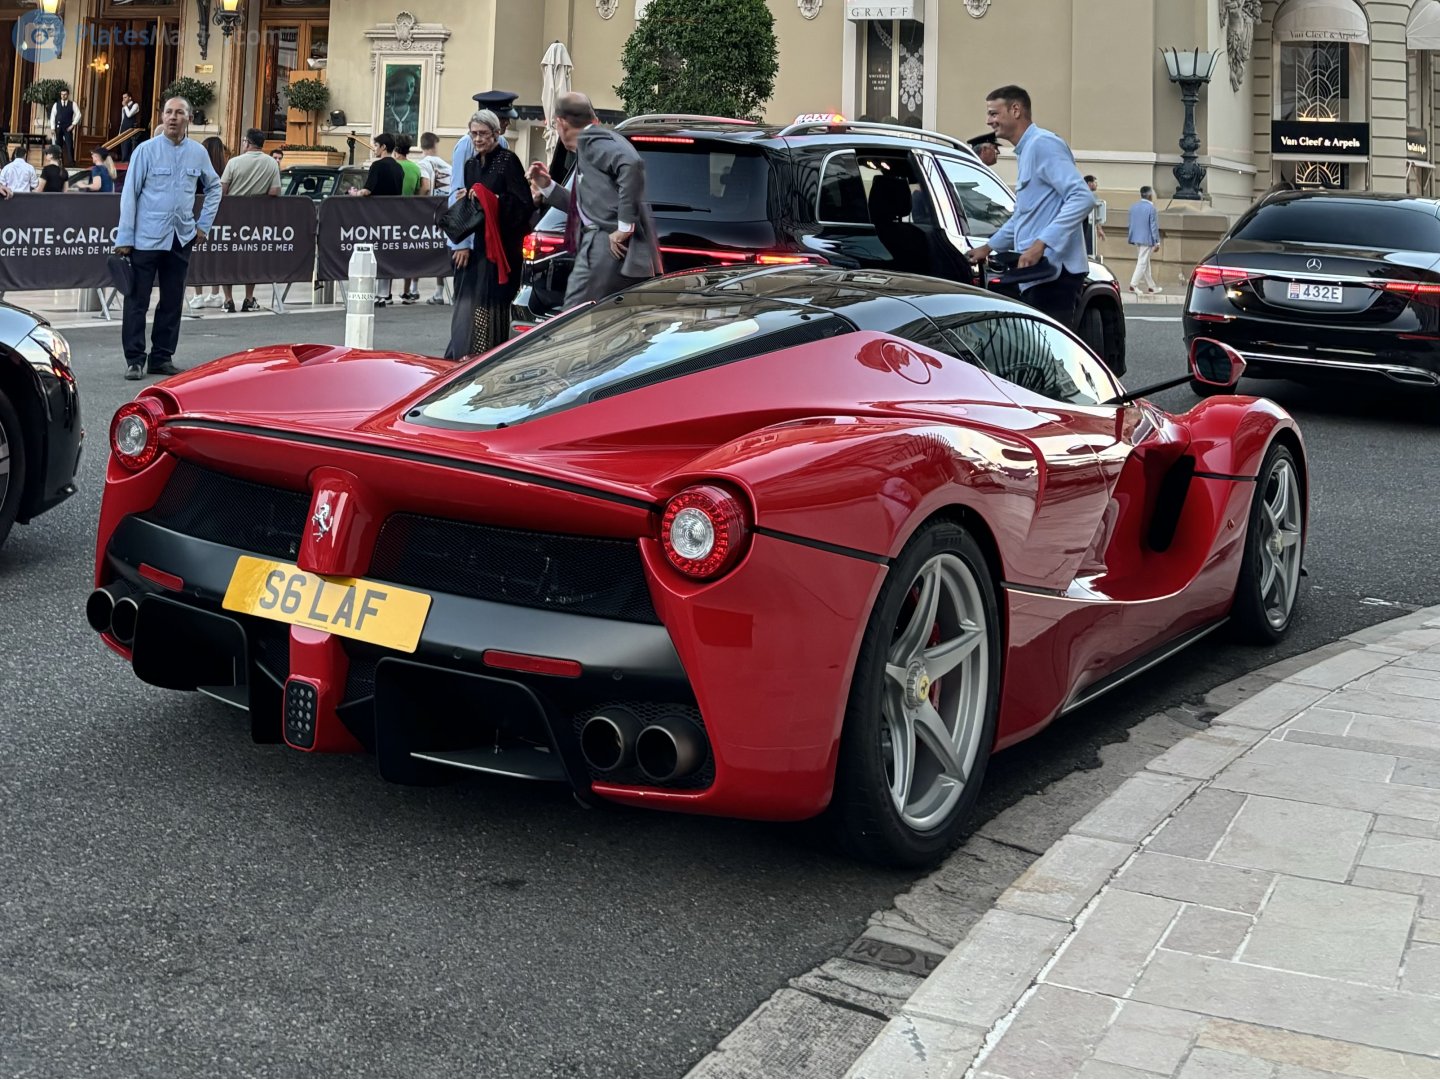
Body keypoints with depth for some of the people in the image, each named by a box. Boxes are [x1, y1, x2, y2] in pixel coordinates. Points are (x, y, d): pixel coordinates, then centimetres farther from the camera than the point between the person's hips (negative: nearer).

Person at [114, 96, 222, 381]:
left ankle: (162, 357, 17)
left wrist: (204, 224, 14)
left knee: (172, 301, 9)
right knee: (137, 300, -3)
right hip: (147, 238, -4)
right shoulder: (146, 150, -4)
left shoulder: (198, 153, 6)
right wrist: (125, 238, -7)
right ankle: (134, 360, 0)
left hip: (182, 239, 4)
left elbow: (214, 187, 22)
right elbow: (129, 194, -3)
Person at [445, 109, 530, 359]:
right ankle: (463, 356, 10)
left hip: (499, 245, -6)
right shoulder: (471, 164, 15)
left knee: (490, 303, -8)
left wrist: (490, 200, -19)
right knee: (467, 302, 5)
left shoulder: (508, 161, -5)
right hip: (473, 244, 6)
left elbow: (522, 203, -11)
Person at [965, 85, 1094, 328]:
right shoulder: (1026, 150, 24)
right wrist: (989, 247, 40)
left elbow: (1082, 197, -20)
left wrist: (1041, 244, -26)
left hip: (1053, 273, -10)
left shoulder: (1042, 144, -8)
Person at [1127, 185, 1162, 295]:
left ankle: (1151, 286, 22)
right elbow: (1154, 226, -13)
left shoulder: (1133, 207, 6)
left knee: (1145, 262, 14)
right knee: (1142, 263, -4)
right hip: (1147, 239, -8)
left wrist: (1132, 238, 20)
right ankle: (1133, 285, -9)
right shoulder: (1151, 208, -15)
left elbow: (1131, 224, 12)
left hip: (1136, 239, 8)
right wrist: (1157, 242, -8)